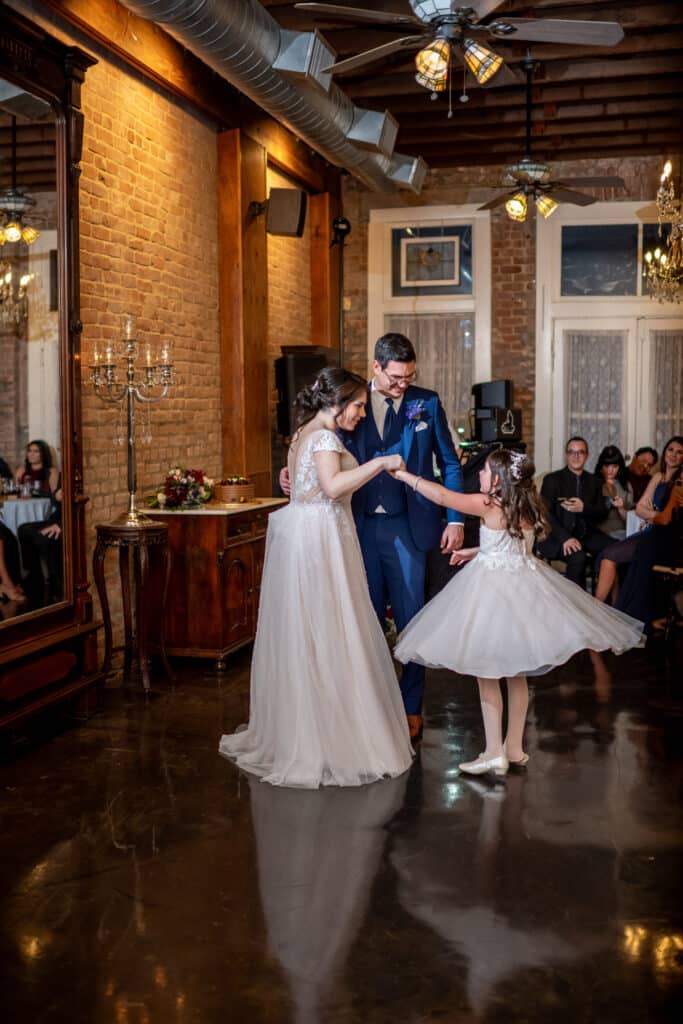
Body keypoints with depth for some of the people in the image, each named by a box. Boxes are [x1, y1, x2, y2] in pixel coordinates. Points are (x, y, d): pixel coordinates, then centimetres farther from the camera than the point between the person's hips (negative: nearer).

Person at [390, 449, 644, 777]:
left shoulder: (488, 505, -14)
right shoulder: (528, 507, 6)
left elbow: (441, 495, -12)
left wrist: (405, 475, -1)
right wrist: (475, 552, 23)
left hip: (494, 588, -7)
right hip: (523, 587, 7)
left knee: (486, 672, 1)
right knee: (516, 672, 13)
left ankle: (494, 752, 2)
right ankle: (514, 747, 23)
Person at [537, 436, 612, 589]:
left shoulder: (593, 481, 16)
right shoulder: (552, 479, 1)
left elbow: (602, 512, 13)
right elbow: (546, 513, -8)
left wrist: (583, 508, -11)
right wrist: (565, 538, -23)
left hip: (587, 534, 5)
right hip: (558, 536, -4)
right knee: (578, 557, -34)